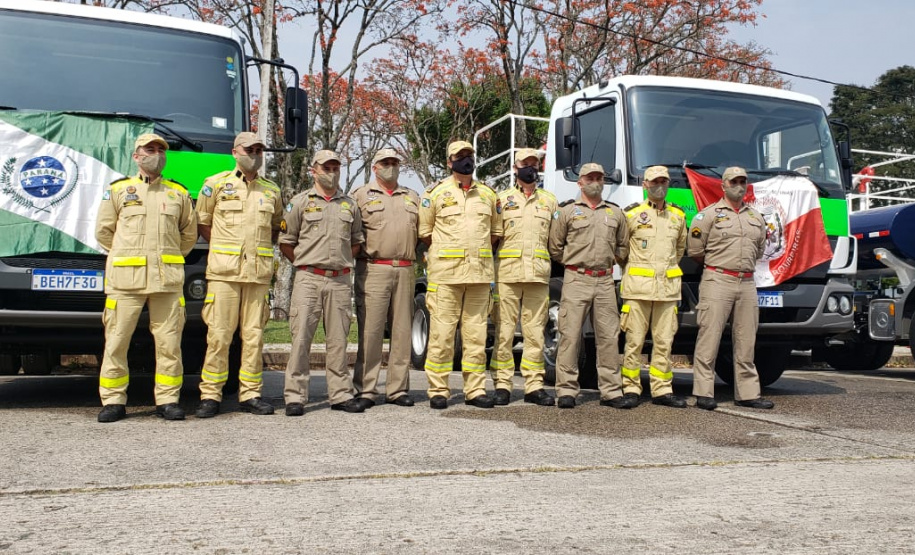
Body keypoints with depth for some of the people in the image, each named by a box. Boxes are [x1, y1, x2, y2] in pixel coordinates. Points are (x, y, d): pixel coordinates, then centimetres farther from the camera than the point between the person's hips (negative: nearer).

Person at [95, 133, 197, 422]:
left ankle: (168, 400, 7)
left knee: (169, 342, -1)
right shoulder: (118, 190, 11)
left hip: (167, 279, 1)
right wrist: (127, 255, 12)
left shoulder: (178, 193, 15)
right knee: (117, 341, -1)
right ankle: (113, 401, 7)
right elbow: (103, 231, 14)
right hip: (125, 277, -1)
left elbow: (189, 233, 22)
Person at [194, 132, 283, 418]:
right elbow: (202, 223, 10)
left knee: (254, 335, 3)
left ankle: (250, 394, 10)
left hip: (259, 273, 3)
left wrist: (261, 249, 11)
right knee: (219, 335, -4)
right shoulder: (216, 184, 7)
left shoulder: (272, 191, 16)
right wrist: (223, 249, 4)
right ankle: (210, 395, 3)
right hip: (224, 271, -3)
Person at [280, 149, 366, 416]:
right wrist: (306, 264, 3)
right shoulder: (300, 202, 5)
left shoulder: (350, 205, 15)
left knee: (338, 339, 6)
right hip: (308, 279, -3)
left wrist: (342, 261, 11)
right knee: (301, 337, -6)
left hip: (341, 281, 3)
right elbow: (285, 242, 6)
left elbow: (357, 241, 23)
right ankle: (295, 397, 0)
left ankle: (341, 394, 13)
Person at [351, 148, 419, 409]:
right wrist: (358, 254, -2)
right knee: (370, 331, -5)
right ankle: (365, 390, 1)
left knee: (402, 331, 5)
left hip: (405, 271, 4)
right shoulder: (361, 195, 9)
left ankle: (398, 389, 11)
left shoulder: (412, 197, 20)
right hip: (373, 269, -4)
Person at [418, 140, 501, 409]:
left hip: (480, 273, 3)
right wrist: (444, 253, 3)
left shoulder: (488, 194, 15)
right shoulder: (435, 193, 4)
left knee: (476, 334, 5)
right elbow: (424, 232, 6)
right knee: (441, 333, -4)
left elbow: (495, 231, 20)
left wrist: (479, 251, 10)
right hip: (445, 273, -3)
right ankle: (438, 391, 3)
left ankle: (475, 389, 12)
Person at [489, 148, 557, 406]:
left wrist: (549, 258, 6)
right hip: (507, 272, -2)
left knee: (535, 331, 2)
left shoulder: (549, 200, 18)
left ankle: (534, 385, 7)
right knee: (504, 330, -3)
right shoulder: (502, 198, 11)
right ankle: (502, 384, 3)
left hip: (538, 275, 2)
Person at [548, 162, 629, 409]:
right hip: (576, 280, -3)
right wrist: (574, 260, 5)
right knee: (570, 335, -6)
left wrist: (607, 259, 13)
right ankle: (566, 391, 0)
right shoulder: (566, 211, 4)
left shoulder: (615, 213, 15)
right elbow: (555, 247, 4)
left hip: (605, 281, 4)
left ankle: (611, 392, 10)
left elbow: (623, 247, 23)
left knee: (609, 337, 4)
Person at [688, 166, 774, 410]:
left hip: (747, 284, 6)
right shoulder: (709, 214, 0)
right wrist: (717, 266, 9)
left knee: (746, 341, 8)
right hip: (717, 281, -5)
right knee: (709, 338, -7)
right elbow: (695, 250, -1)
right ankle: (703, 393, -3)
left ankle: (747, 394, 14)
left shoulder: (756, 217, 17)